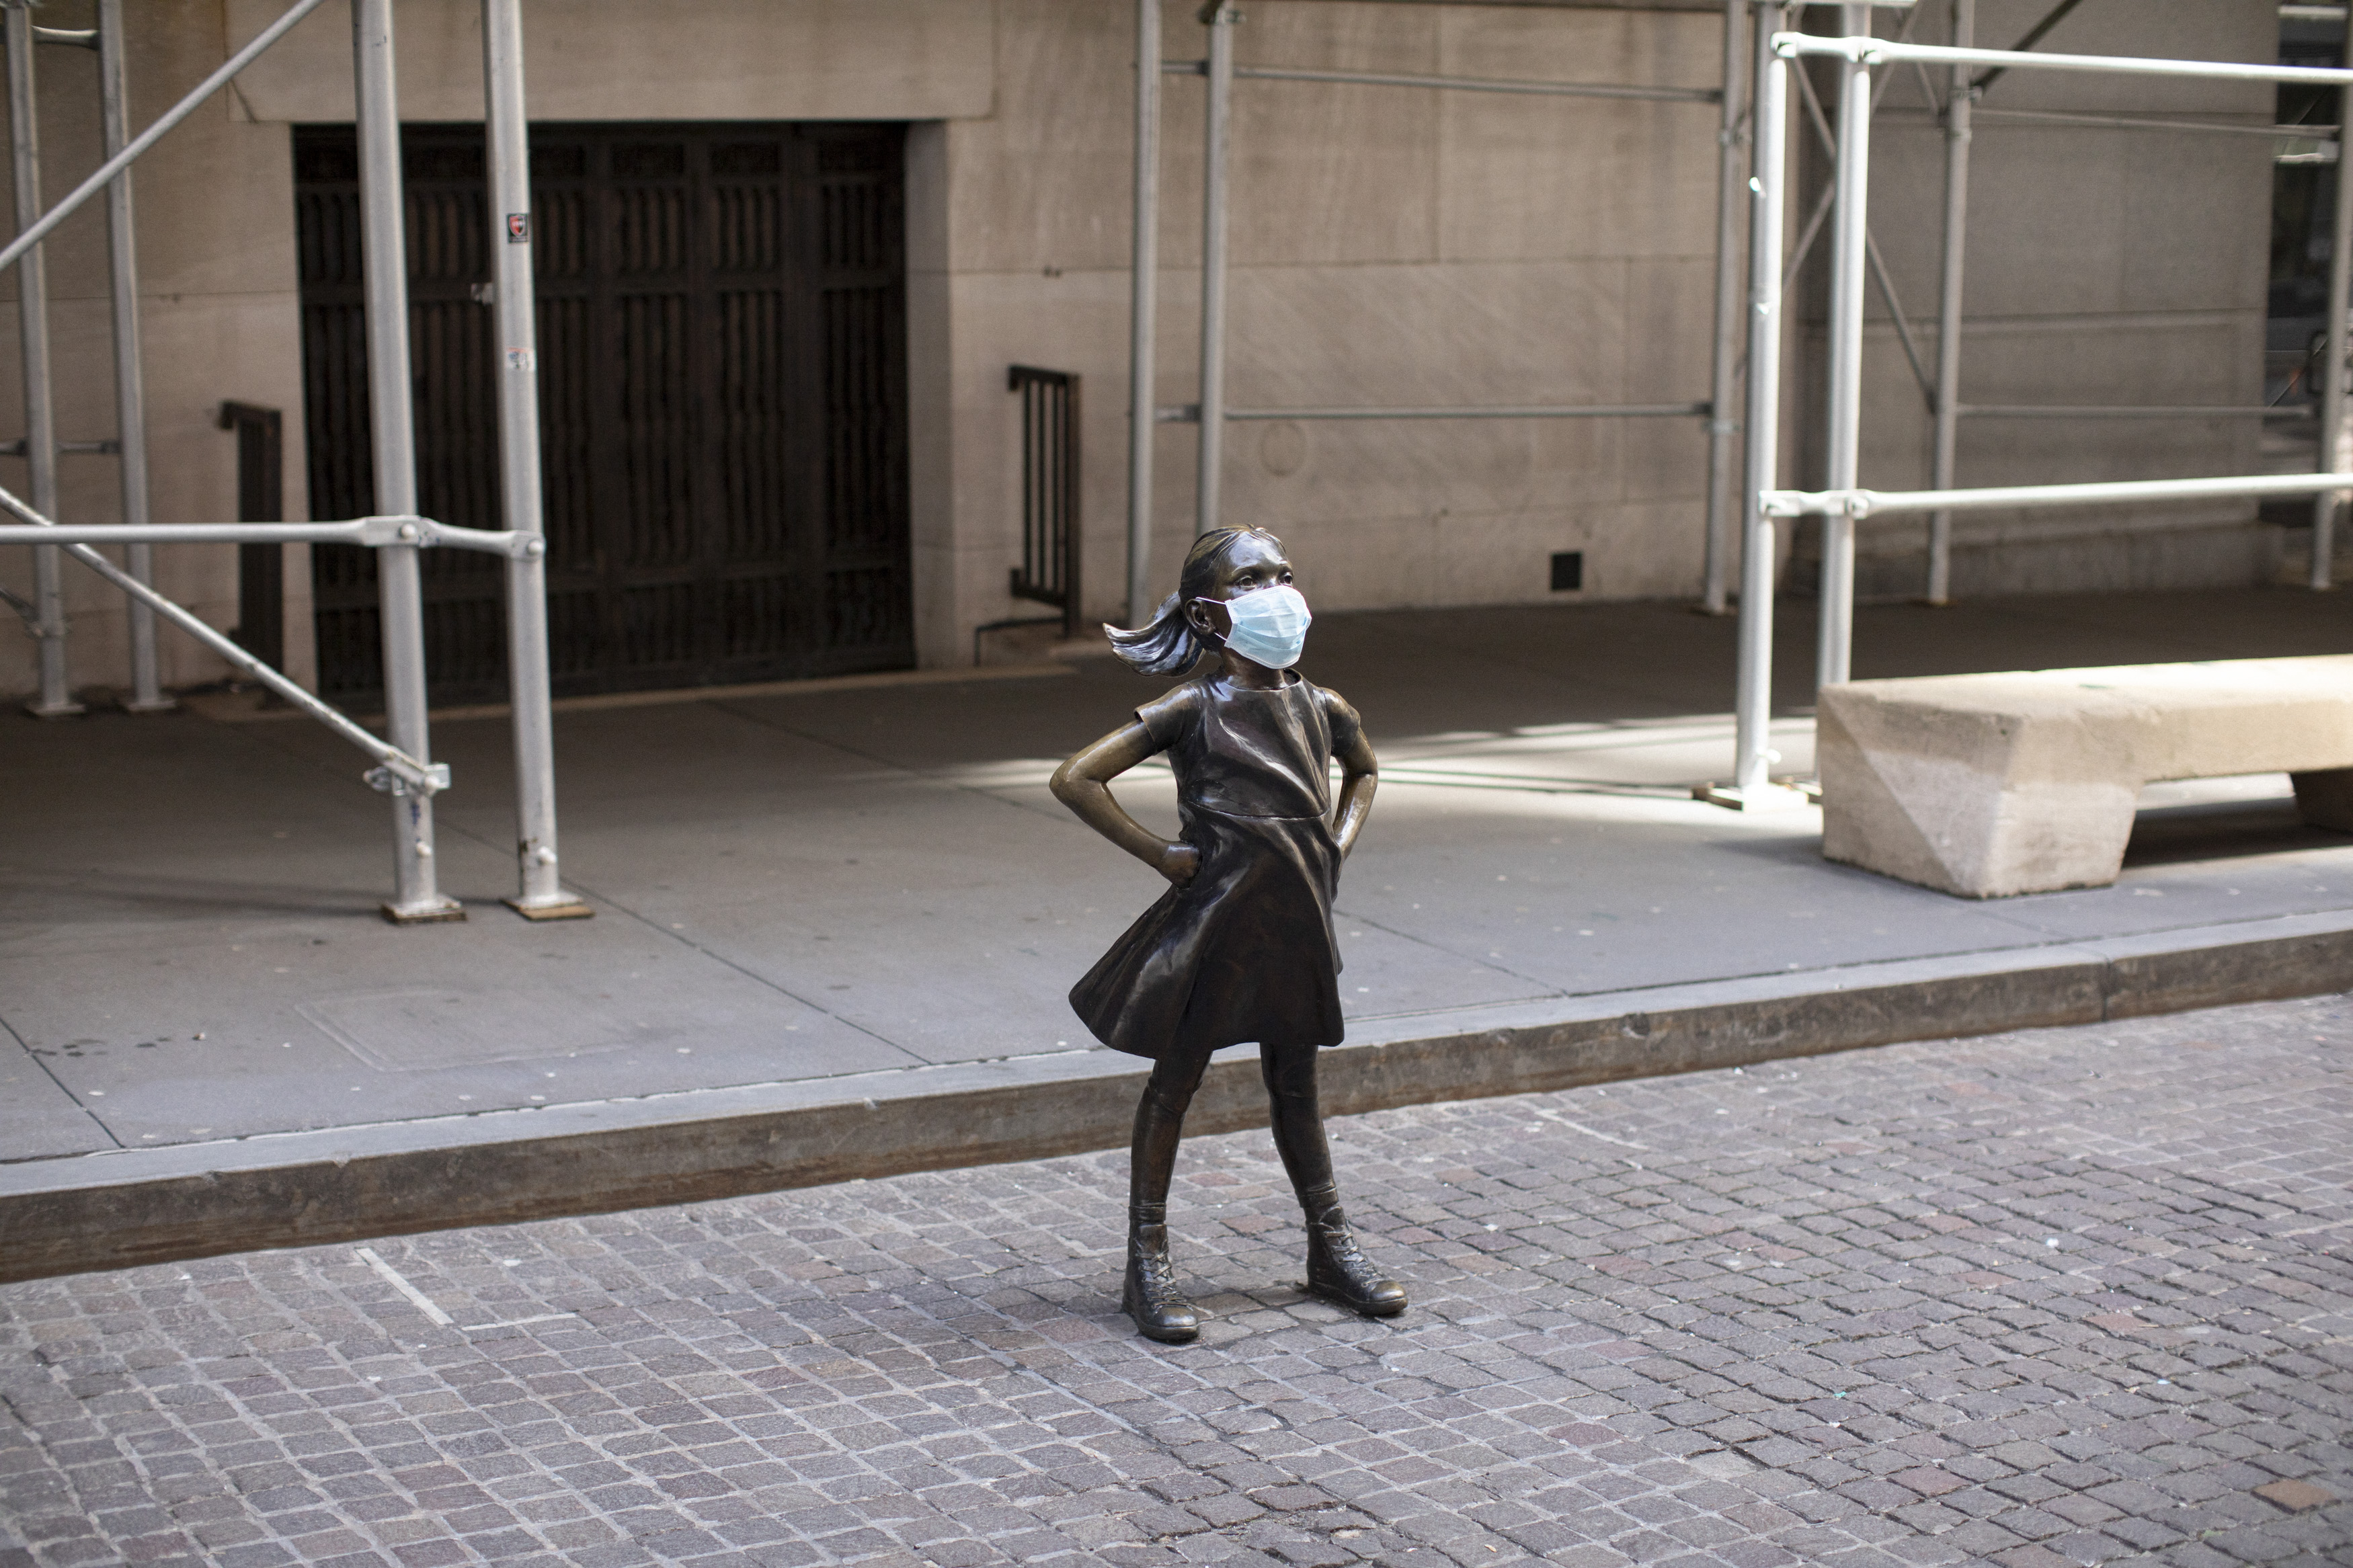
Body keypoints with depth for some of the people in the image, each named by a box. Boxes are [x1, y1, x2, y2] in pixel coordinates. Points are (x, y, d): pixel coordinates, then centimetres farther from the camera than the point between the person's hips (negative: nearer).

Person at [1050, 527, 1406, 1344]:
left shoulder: (1321, 708, 5)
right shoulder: (1191, 710, -11)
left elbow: (1363, 769, 28)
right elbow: (1076, 779, -14)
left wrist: (1340, 842, 11)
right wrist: (1159, 854, -13)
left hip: (1296, 922, 5)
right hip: (1214, 917, -5)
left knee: (1295, 1086, 16)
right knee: (1176, 1080, 5)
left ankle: (1331, 1247, 27)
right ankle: (1148, 1262, 13)